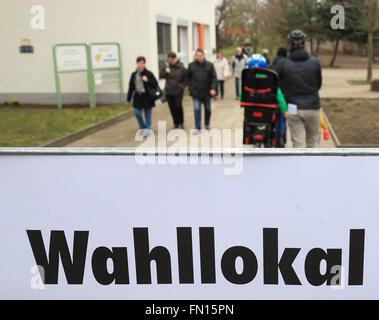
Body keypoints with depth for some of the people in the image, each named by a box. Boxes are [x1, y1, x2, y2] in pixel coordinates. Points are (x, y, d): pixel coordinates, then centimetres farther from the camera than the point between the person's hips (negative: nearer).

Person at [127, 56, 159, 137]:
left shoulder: (149, 74, -5)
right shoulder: (134, 75, 6)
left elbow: (155, 84, -5)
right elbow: (131, 87, 11)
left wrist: (147, 80, -21)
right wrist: (129, 99, 13)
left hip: (147, 97, -3)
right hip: (138, 97, 3)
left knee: (148, 114, 4)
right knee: (137, 113, -4)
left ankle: (147, 129, 18)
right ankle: (142, 127, 19)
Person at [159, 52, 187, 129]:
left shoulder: (181, 67, -5)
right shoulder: (167, 66, 5)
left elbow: (186, 78, 2)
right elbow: (161, 76, 8)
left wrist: (182, 86, -9)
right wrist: (165, 72, -10)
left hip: (178, 91, -4)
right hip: (169, 91, 4)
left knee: (178, 106, -13)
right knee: (172, 108, 6)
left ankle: (181, 123, 7)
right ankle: (176, 123, 18)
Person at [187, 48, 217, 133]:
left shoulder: (209, 65, -1)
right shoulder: (191, 66, 1)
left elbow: (214, 78, -3)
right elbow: (188, 78, 11)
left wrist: (213, 88, -15)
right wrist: (190, 87, 0)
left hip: (206, 92, 1)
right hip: (196, 92, -1)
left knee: (208, 109, 14)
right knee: (197, 110, -6)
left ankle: (207, 124, 37)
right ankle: (198, 128, 0)